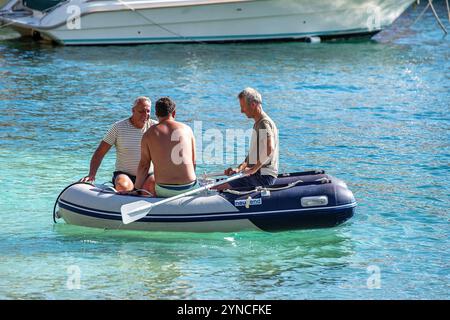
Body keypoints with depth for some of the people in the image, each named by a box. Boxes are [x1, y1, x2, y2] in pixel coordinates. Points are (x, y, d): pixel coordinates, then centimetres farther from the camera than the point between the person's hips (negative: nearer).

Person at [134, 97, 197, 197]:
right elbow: (193, 162, 14)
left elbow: (143, 166, 3)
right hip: (190, 187, 2)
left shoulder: (149, 134, 5)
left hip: (164, 190, -2)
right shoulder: (187, 129, 10)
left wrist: (137, 189, 14)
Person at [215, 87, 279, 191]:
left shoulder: (264, 123, -13)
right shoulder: (258, 124, 20)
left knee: (220, 189, -19)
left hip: (263, 178, -10)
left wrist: (253, 169, -21)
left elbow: (269, 150, -29)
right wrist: (239, 169, 11)